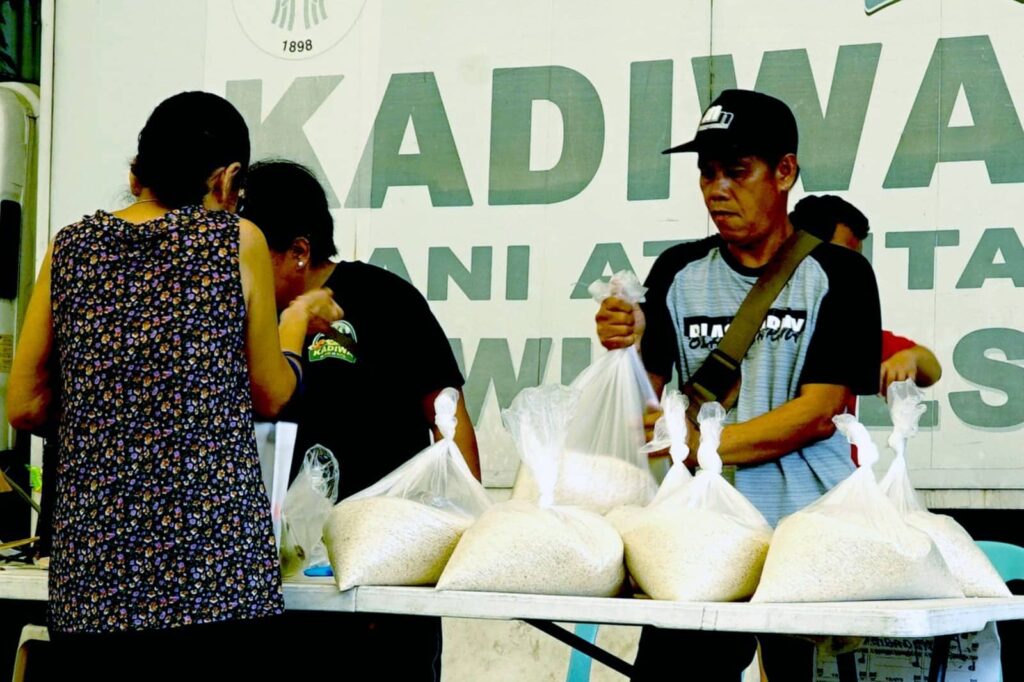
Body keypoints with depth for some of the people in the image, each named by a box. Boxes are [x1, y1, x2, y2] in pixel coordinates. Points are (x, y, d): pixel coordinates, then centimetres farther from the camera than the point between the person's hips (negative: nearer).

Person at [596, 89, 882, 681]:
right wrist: (630, 348, -12)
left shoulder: (839, 274, 0)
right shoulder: (679, 273, 11)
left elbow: (819, 413, -7)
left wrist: (702, 444, -16)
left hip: (806, 529, -2)